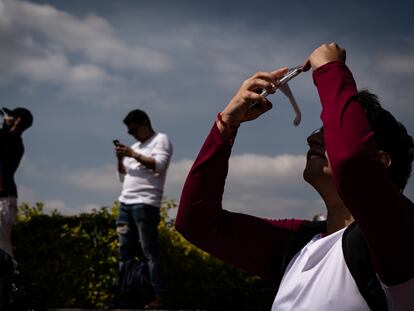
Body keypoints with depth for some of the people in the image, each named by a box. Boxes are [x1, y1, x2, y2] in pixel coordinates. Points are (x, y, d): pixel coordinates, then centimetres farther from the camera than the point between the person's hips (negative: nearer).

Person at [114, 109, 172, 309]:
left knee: (150, 251, -11)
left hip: (145, 203, -8)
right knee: (125, 251, 4)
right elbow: (123, 176, 26)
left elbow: (159, 165, -12)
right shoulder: (135, 147, 25)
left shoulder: (160, 140, 4)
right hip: (126, 202, 8)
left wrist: (133, 154, -10)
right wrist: (120, 159, 9)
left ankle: (158, 297, -13)